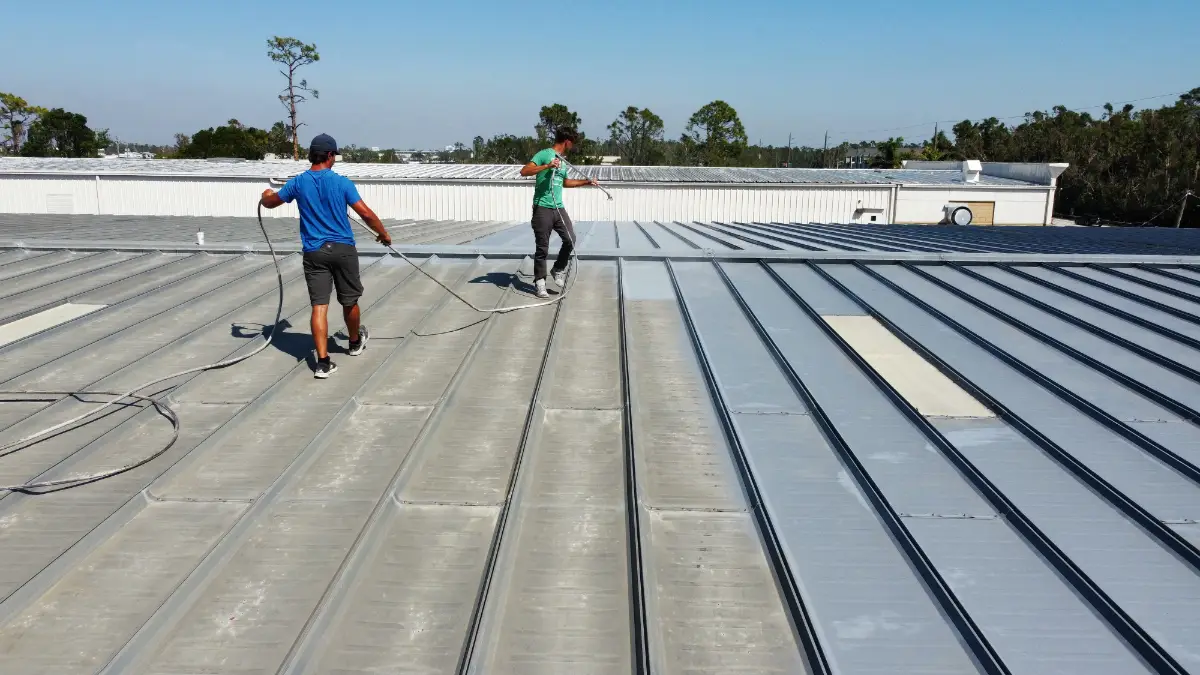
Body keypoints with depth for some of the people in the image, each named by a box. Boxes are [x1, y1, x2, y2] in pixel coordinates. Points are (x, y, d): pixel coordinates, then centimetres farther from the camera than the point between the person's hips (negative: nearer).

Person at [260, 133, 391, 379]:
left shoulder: (298, 182, 2)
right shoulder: (342, 182, -6)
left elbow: (270, 202, 17)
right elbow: (366, 213, -8)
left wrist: (266, 195, 42)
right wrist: (383, 234, 8)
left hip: (314, 253, 2)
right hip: (343, 249, -1)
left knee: (319, 306, -2)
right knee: (349, 301, 17)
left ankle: (323, 362, -9)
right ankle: (355, 342, 40)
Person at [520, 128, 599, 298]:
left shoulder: (562, 160, 18)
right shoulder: (544, 154, -7)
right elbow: (524, 171, -18)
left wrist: (587, 182, 39)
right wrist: (547, 166, -26)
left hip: (558, 208, 7)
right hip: (542, 208, -7)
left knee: (570, 239, -3)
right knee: (542, 247, -1)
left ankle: (558, 270, 18)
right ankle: (540, 281, 10)